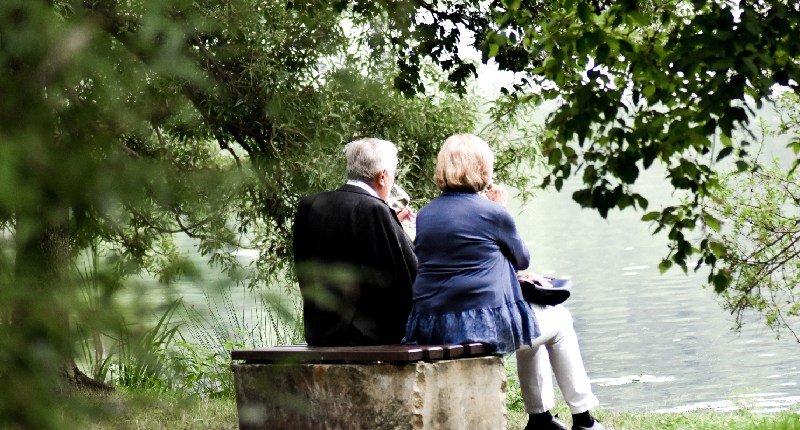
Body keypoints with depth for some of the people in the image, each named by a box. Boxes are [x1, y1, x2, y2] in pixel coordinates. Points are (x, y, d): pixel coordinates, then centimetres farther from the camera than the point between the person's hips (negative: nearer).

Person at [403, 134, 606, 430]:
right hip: (484, 324, -7)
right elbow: (522, 259, 7)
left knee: (532, 317, 33)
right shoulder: (492, 213, -9)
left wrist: (509, 274, 28)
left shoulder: (424, 216, 10)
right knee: (559, 320, 21)